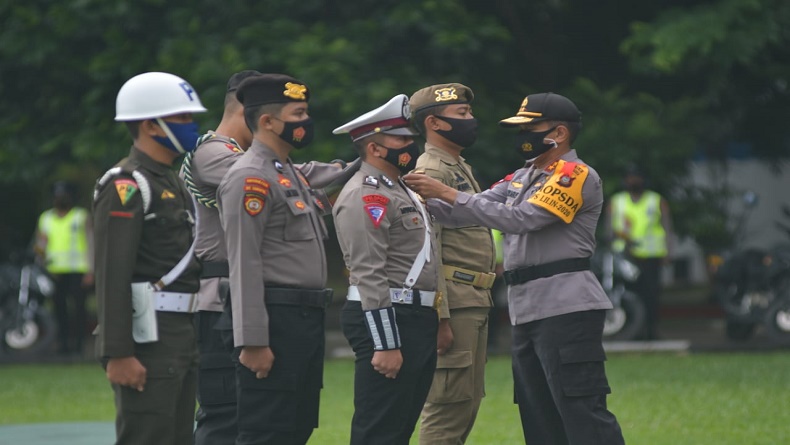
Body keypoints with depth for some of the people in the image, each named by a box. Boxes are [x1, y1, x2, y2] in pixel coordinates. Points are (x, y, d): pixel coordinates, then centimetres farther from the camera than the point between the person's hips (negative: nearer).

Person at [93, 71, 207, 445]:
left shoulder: (173, 183, 19)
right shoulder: (125, 187, -12)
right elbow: (112, 276, -18)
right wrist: (118, 354, -23)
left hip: (182, 336, 10)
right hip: (147, 338, -10)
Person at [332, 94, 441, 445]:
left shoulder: (400, 191, 20)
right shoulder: (365, 196, -13)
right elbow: (370, 276, -20)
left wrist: (432, 325, 21)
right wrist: (386, 345, -23)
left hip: (416, 321, 10)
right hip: (386, 321, -10)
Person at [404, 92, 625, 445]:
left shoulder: (577, 176, -8)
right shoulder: (521, 178, 20)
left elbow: (521, 219, -18)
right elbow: (469, 213, 13)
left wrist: (448, 194, -19)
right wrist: (424, 199, -6)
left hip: (566, 309, -9)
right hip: (525, 313, 9)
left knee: (583, 415, -14)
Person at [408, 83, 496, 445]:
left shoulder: (461, 170, 20)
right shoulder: (430, 173, -12)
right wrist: (440, 318, -22)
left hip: (475, 305, 10)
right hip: (454, 304, -10)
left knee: (467, 404, 11)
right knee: (447, 406, -9)